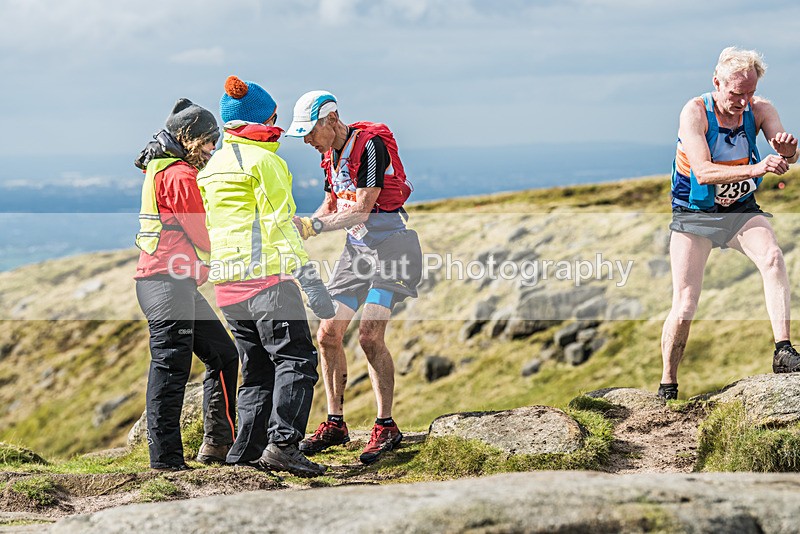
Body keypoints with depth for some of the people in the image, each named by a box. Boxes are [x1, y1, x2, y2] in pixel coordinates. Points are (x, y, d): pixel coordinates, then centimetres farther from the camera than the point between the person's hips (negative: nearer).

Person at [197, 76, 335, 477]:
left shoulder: (211, 168, 19)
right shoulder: (262, 160, -5)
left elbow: (209, 230, 22)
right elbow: (280, 228, -11)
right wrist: (310, 282, -13)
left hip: (227, 286, 8)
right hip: (267, 277, -8)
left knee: (257, 369, 13)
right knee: (295, 359, -9)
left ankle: (247, 452, 8)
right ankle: (282, 442, -22)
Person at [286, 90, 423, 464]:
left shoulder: (370, 145, -18)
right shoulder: (331, 153, 10)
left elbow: (361, 210, -21)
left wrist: (314, 227, -22)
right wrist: (299, 227, 3)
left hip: (391, 243, -8)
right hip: (357, 247, 8)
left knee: (370, 335, -18)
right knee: (328, 333, 1)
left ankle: (387, 427, -7)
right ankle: (335, 423, 11)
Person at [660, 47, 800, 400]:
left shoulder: (760, 110, -6)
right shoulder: (695, 112, -18)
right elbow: (703, 172, -29)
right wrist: (755, 169, -42)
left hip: (741, 210, 2)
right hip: (694, 215, -2)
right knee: (684, 306, -7)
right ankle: (667, 384, 12)